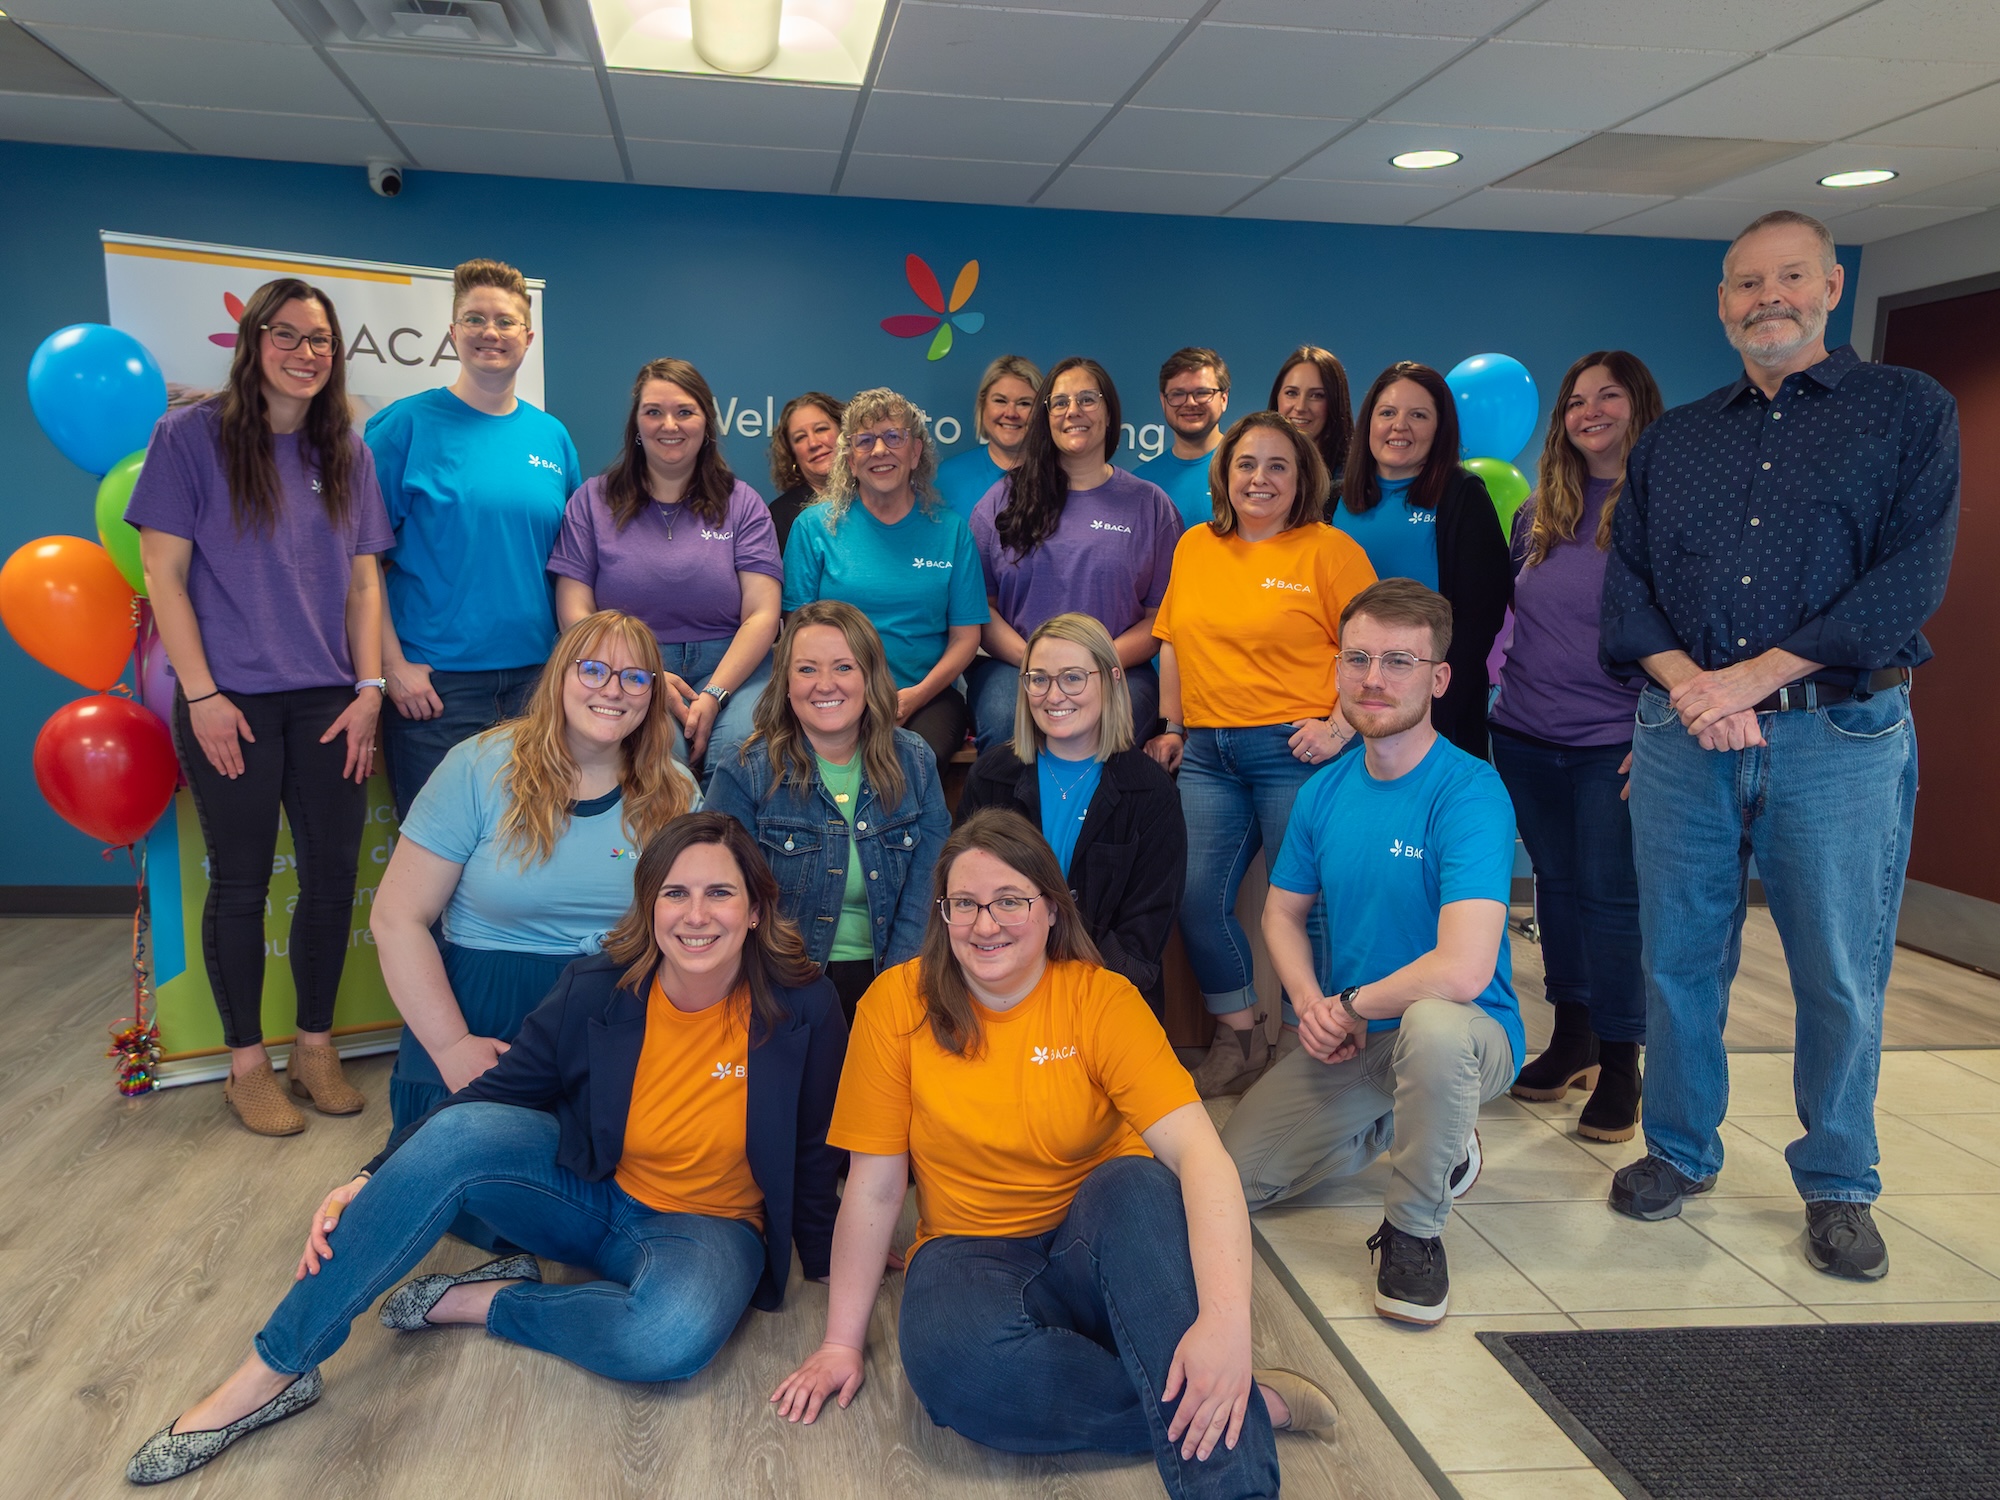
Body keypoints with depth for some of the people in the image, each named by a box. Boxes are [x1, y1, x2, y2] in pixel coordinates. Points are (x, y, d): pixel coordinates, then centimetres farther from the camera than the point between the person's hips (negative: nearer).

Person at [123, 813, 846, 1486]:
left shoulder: (803, 1010, -18)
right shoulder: (597, 990, -12)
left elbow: (811, 1162, -5)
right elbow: (496, 1094, -4)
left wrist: (835, 1280, 4)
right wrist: (373, 1180, -16)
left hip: (705, 1230, -2)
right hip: (588, 1195, 2)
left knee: (675, 1336, -38)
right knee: (459, 1132, -28)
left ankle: (481, 1301, -12)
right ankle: (270, 1373, -19)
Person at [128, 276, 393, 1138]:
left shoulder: (347, 453, 10)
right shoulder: (191, 436, -2)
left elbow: (364, 581, 10)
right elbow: (163, 572, -4)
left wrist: (369, 689, 1)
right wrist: (200, 694, -10)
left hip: (328, 702, 4)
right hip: (231, 701, -3)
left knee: (333, 876, 6)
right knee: (241, 885, 5)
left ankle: (315, 1046, 23)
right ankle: (246, 1062, 19)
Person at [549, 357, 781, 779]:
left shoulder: (742, 504, 12)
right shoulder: (593, 502, 12)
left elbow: (762, 615, 1)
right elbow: (575, 613, 4)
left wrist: (713, 696, -15)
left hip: (731, 667, 1)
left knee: (741, 746, -31)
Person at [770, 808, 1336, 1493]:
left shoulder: (1102, 999, -10)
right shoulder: (898, 1003, -6)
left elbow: (1198, 1149, -23)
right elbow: (874, 1186, -2)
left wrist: (1225, 1319, -38)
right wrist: (842, 1343, -2)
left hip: (1103, 1248, -1)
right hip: (972, 1255, 1)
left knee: (1138, 1181, -34)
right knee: (952, 1357, -33)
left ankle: (1230, 1472, -33)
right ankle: (1254, 1405, -21)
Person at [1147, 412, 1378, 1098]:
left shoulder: (1330, 550, -2)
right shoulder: (1195, 547, 14)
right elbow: (1174, 644, 20)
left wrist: (1340, 727, -14)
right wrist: (1171, 728, 15)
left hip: (1293, 749, -5)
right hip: (1207, 753, 5)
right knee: (1196, 899, 1)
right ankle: (1239, 1038, 19)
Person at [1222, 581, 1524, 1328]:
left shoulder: (1470, 792, -21)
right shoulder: (1324, 791, 0)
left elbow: (1463, 971, -32)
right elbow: (1282, 912, 12)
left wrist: (1352, 1005, -16)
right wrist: (1311, 1005, -8)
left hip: (1467, 1036, -6)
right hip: (1346, 1040, 6)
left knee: (1434, 1022, -42)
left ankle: (1413, 1231, -15)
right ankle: (1392, 1127, 24)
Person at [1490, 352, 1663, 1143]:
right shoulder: (1539, 510, 11)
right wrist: (1496, 690, 13)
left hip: (1615, 742, -5)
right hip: (1526, 736, 5)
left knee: (1611, 895, -2)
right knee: (1556, 883, 13)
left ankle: (1619, 1065, 10)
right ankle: (1572, 1036, 27)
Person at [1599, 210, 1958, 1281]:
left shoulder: (1909, 411, 5)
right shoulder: (1669, 440, 16)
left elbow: (1912, 576, -6)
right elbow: (1625, 583, 8)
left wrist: (1753, 678, -14)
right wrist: (1685, 680, -11)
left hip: (1841, 737, -2)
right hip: (1682, 737, 3)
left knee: (1841, 977, 4)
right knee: (1678, 959, 9)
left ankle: (1837, 1186, 23)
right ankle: (1679, 1151, 27)